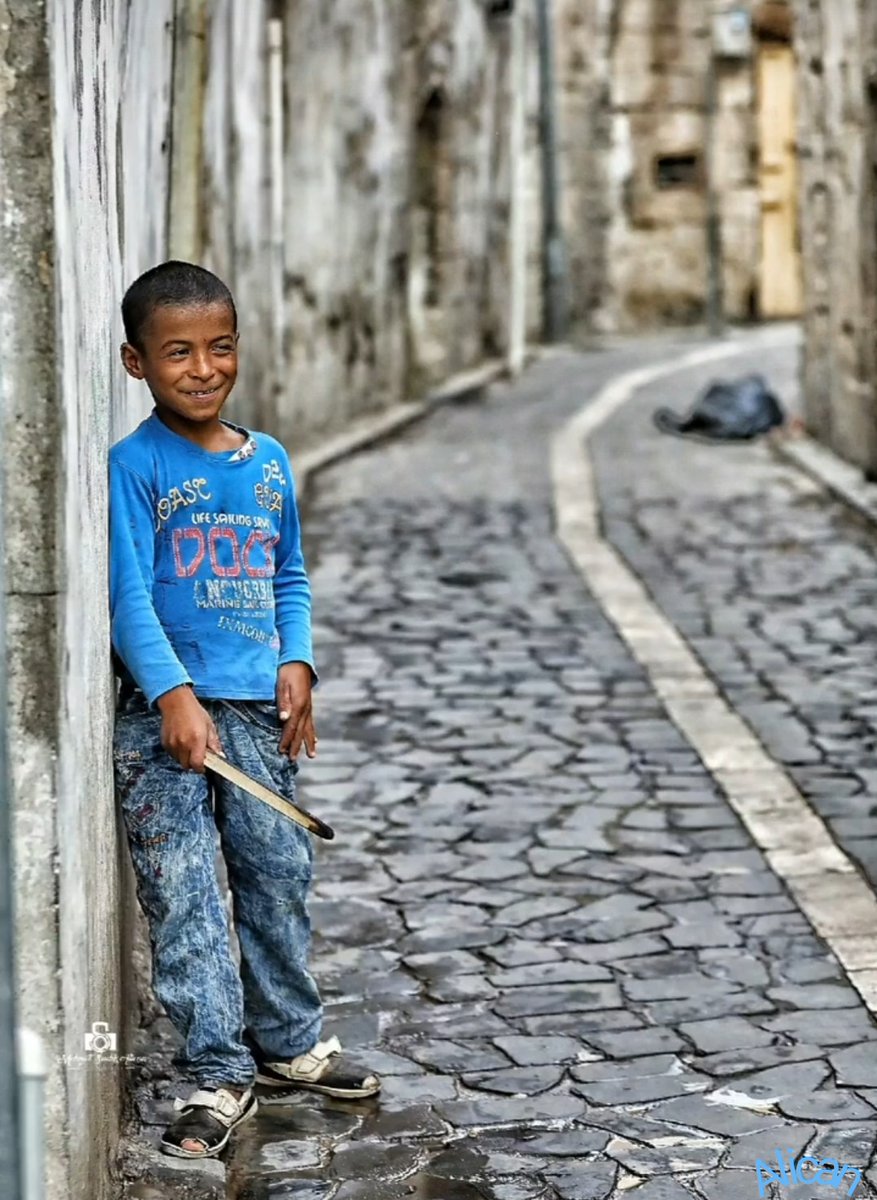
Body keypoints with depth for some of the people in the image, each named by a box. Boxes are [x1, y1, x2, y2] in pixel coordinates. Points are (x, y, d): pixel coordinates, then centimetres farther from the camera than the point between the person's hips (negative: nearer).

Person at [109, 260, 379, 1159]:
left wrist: (296, 663, 2)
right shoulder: (136, 466, -7)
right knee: (182, 898, -2)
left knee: (279, 876, 13)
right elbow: (129, 595, -13)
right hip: (163, 714, -5)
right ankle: (219, 1075, 6)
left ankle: (288, 1042, 30)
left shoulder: (269, 462, 10)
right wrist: (174, 696, -24)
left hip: (259, 709, 5)